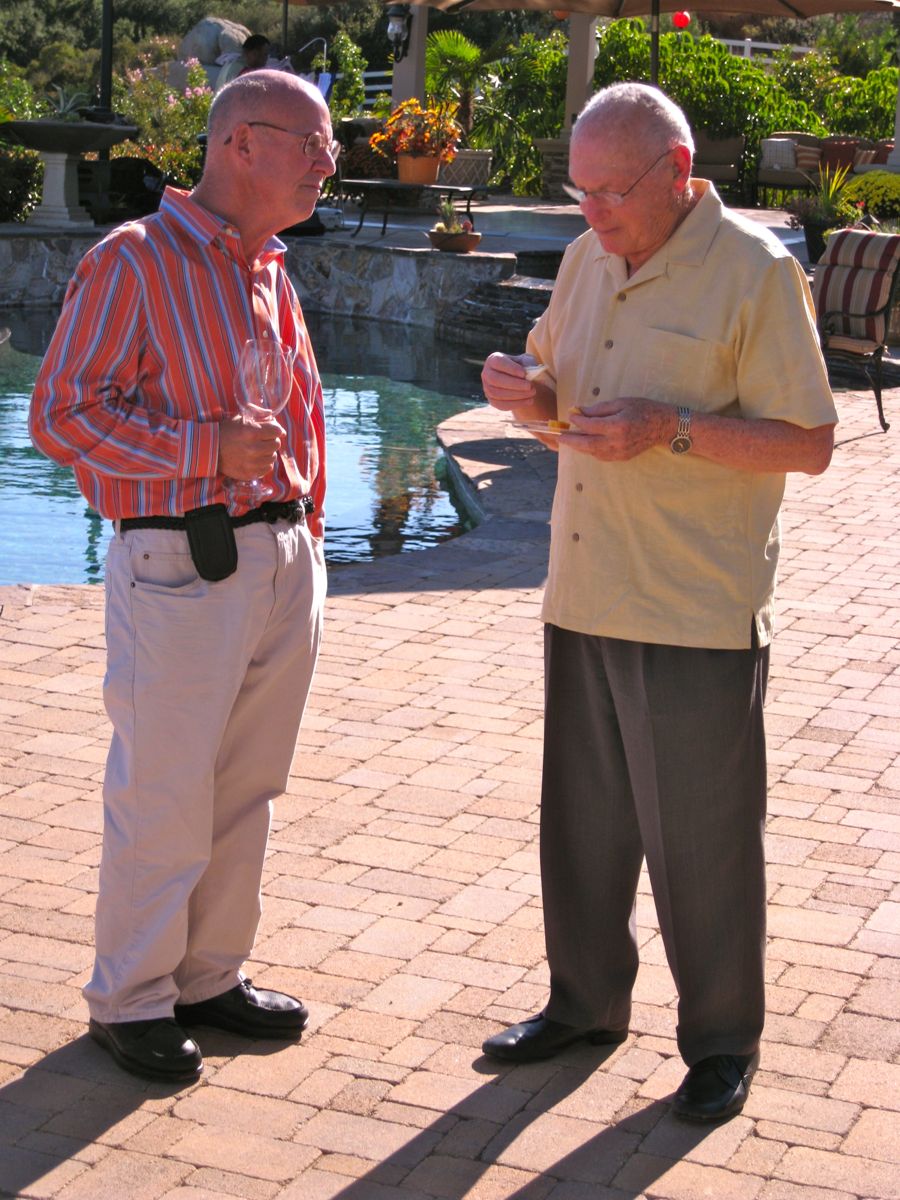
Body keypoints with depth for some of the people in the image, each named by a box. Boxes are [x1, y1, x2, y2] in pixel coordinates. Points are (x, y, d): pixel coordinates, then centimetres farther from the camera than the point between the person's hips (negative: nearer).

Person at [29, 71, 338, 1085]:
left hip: (282, 562, 8)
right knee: (163, 801, 1)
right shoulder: (135, 261, -9)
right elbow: (61, 414, -13)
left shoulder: (270, 274, 15)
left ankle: (210, 976, 28)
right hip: (180, 570, -7)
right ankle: (130, 1000, 17)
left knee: (244, 793, 14)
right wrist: (207, 445, -21)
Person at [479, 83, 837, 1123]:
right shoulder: (587, 262, 10)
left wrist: (670, 430, -23)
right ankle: (586, 1002, 34)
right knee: (581, 822, 16)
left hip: (699, 612, -6)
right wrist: (527, 391, -2)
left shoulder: (754, 273, -10)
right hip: (584, 596, 7)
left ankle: (722, 1043, 21)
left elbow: (809, 442, -13)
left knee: (702, 841, 4)